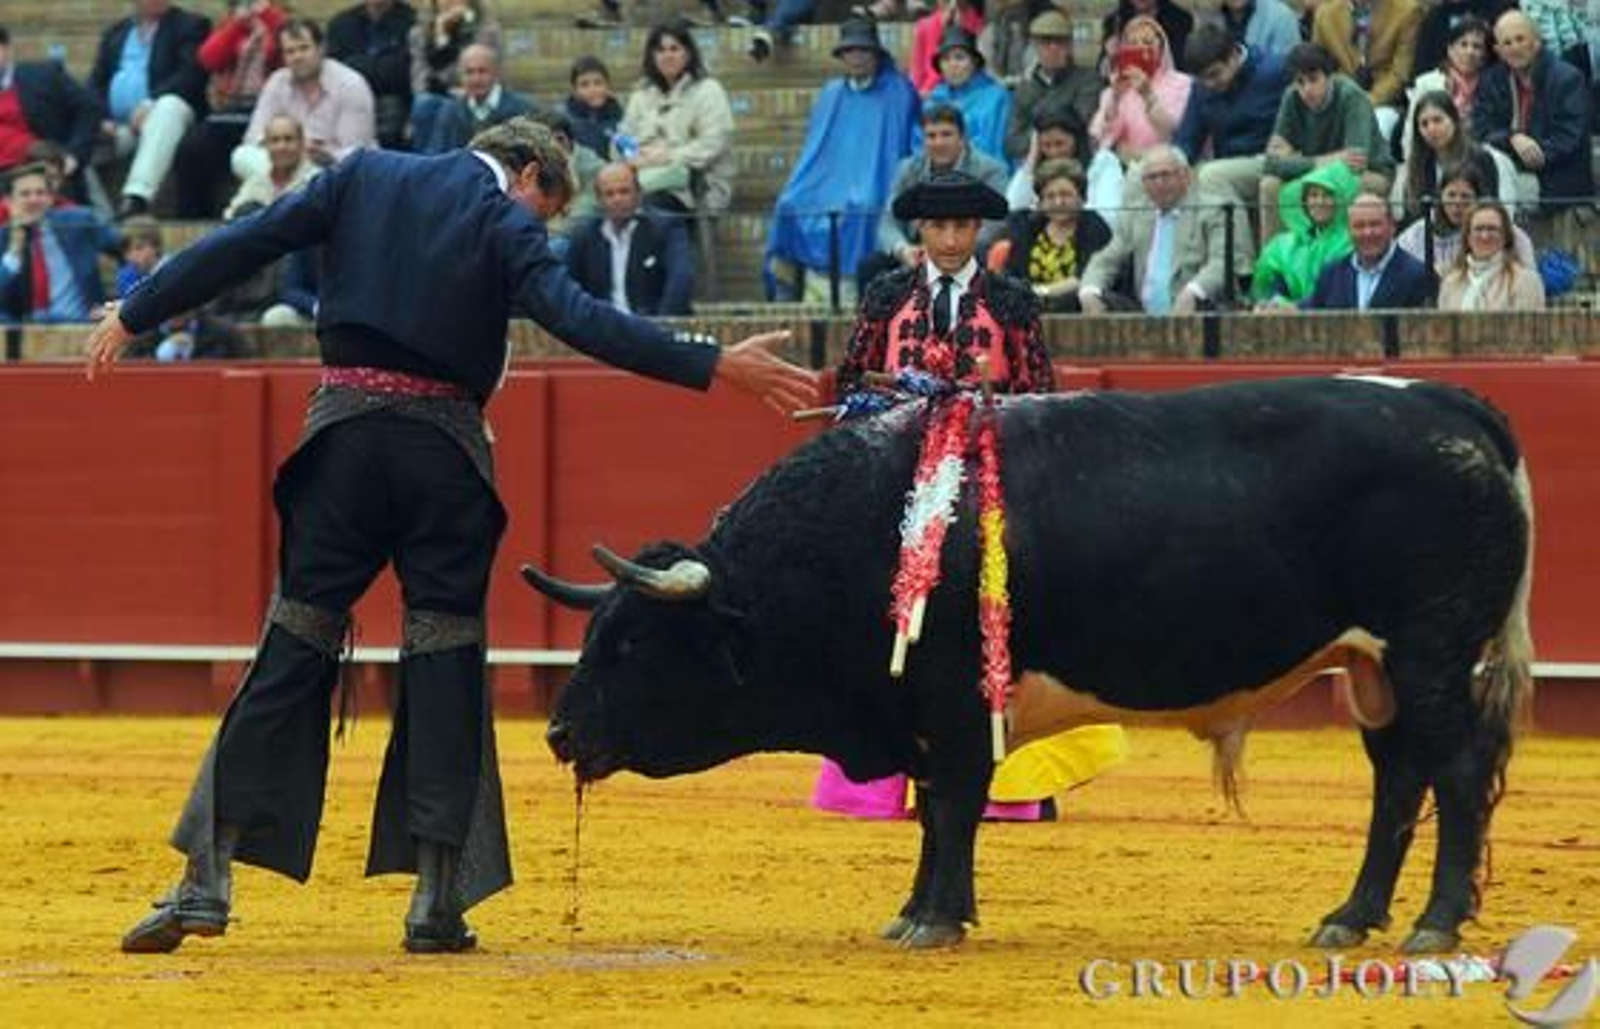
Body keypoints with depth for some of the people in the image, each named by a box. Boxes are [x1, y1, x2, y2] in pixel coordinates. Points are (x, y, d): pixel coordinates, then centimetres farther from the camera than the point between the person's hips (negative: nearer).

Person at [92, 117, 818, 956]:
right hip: (444, 447, -3)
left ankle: (207, 877, -1)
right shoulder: (507, 222, -1)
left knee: (292, 653, 5)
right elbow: (578, 319, -14)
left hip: (343, 430, 3)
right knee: (444, 660, 4)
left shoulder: (364, 178, 11)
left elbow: (240, 246, 10)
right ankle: (437, 898, 1)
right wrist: (714, 367, -16)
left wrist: (133, 318, 19)